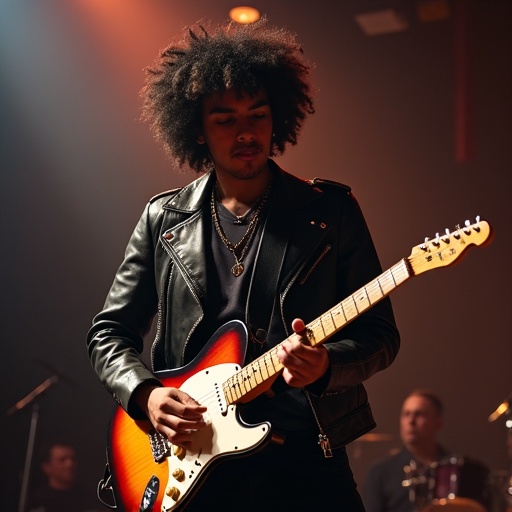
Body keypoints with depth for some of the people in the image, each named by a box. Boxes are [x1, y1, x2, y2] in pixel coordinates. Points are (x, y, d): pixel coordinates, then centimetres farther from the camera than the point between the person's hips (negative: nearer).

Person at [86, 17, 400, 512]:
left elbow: (380, 335, 2)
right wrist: (146, 394, -7)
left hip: (305, 459, -1)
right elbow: (108, 332, 11)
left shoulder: (332, 211, 2)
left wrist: (326, 364, -18)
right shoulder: (164, 218, 6)